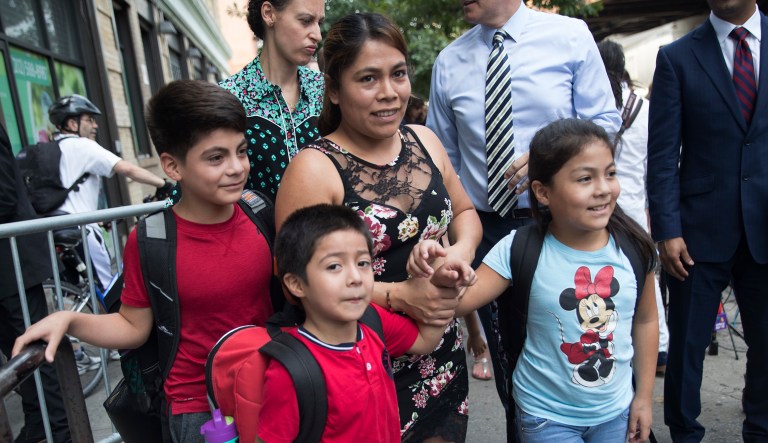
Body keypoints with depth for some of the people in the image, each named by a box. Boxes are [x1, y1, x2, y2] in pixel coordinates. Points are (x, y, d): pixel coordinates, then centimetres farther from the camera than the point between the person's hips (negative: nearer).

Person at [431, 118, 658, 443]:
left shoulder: (633, 248, -12)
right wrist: (445, 277, -42)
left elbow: (645, 320, 2)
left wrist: (644, 396, 7)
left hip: (616, 411, 3)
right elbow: (460, 301, -20)